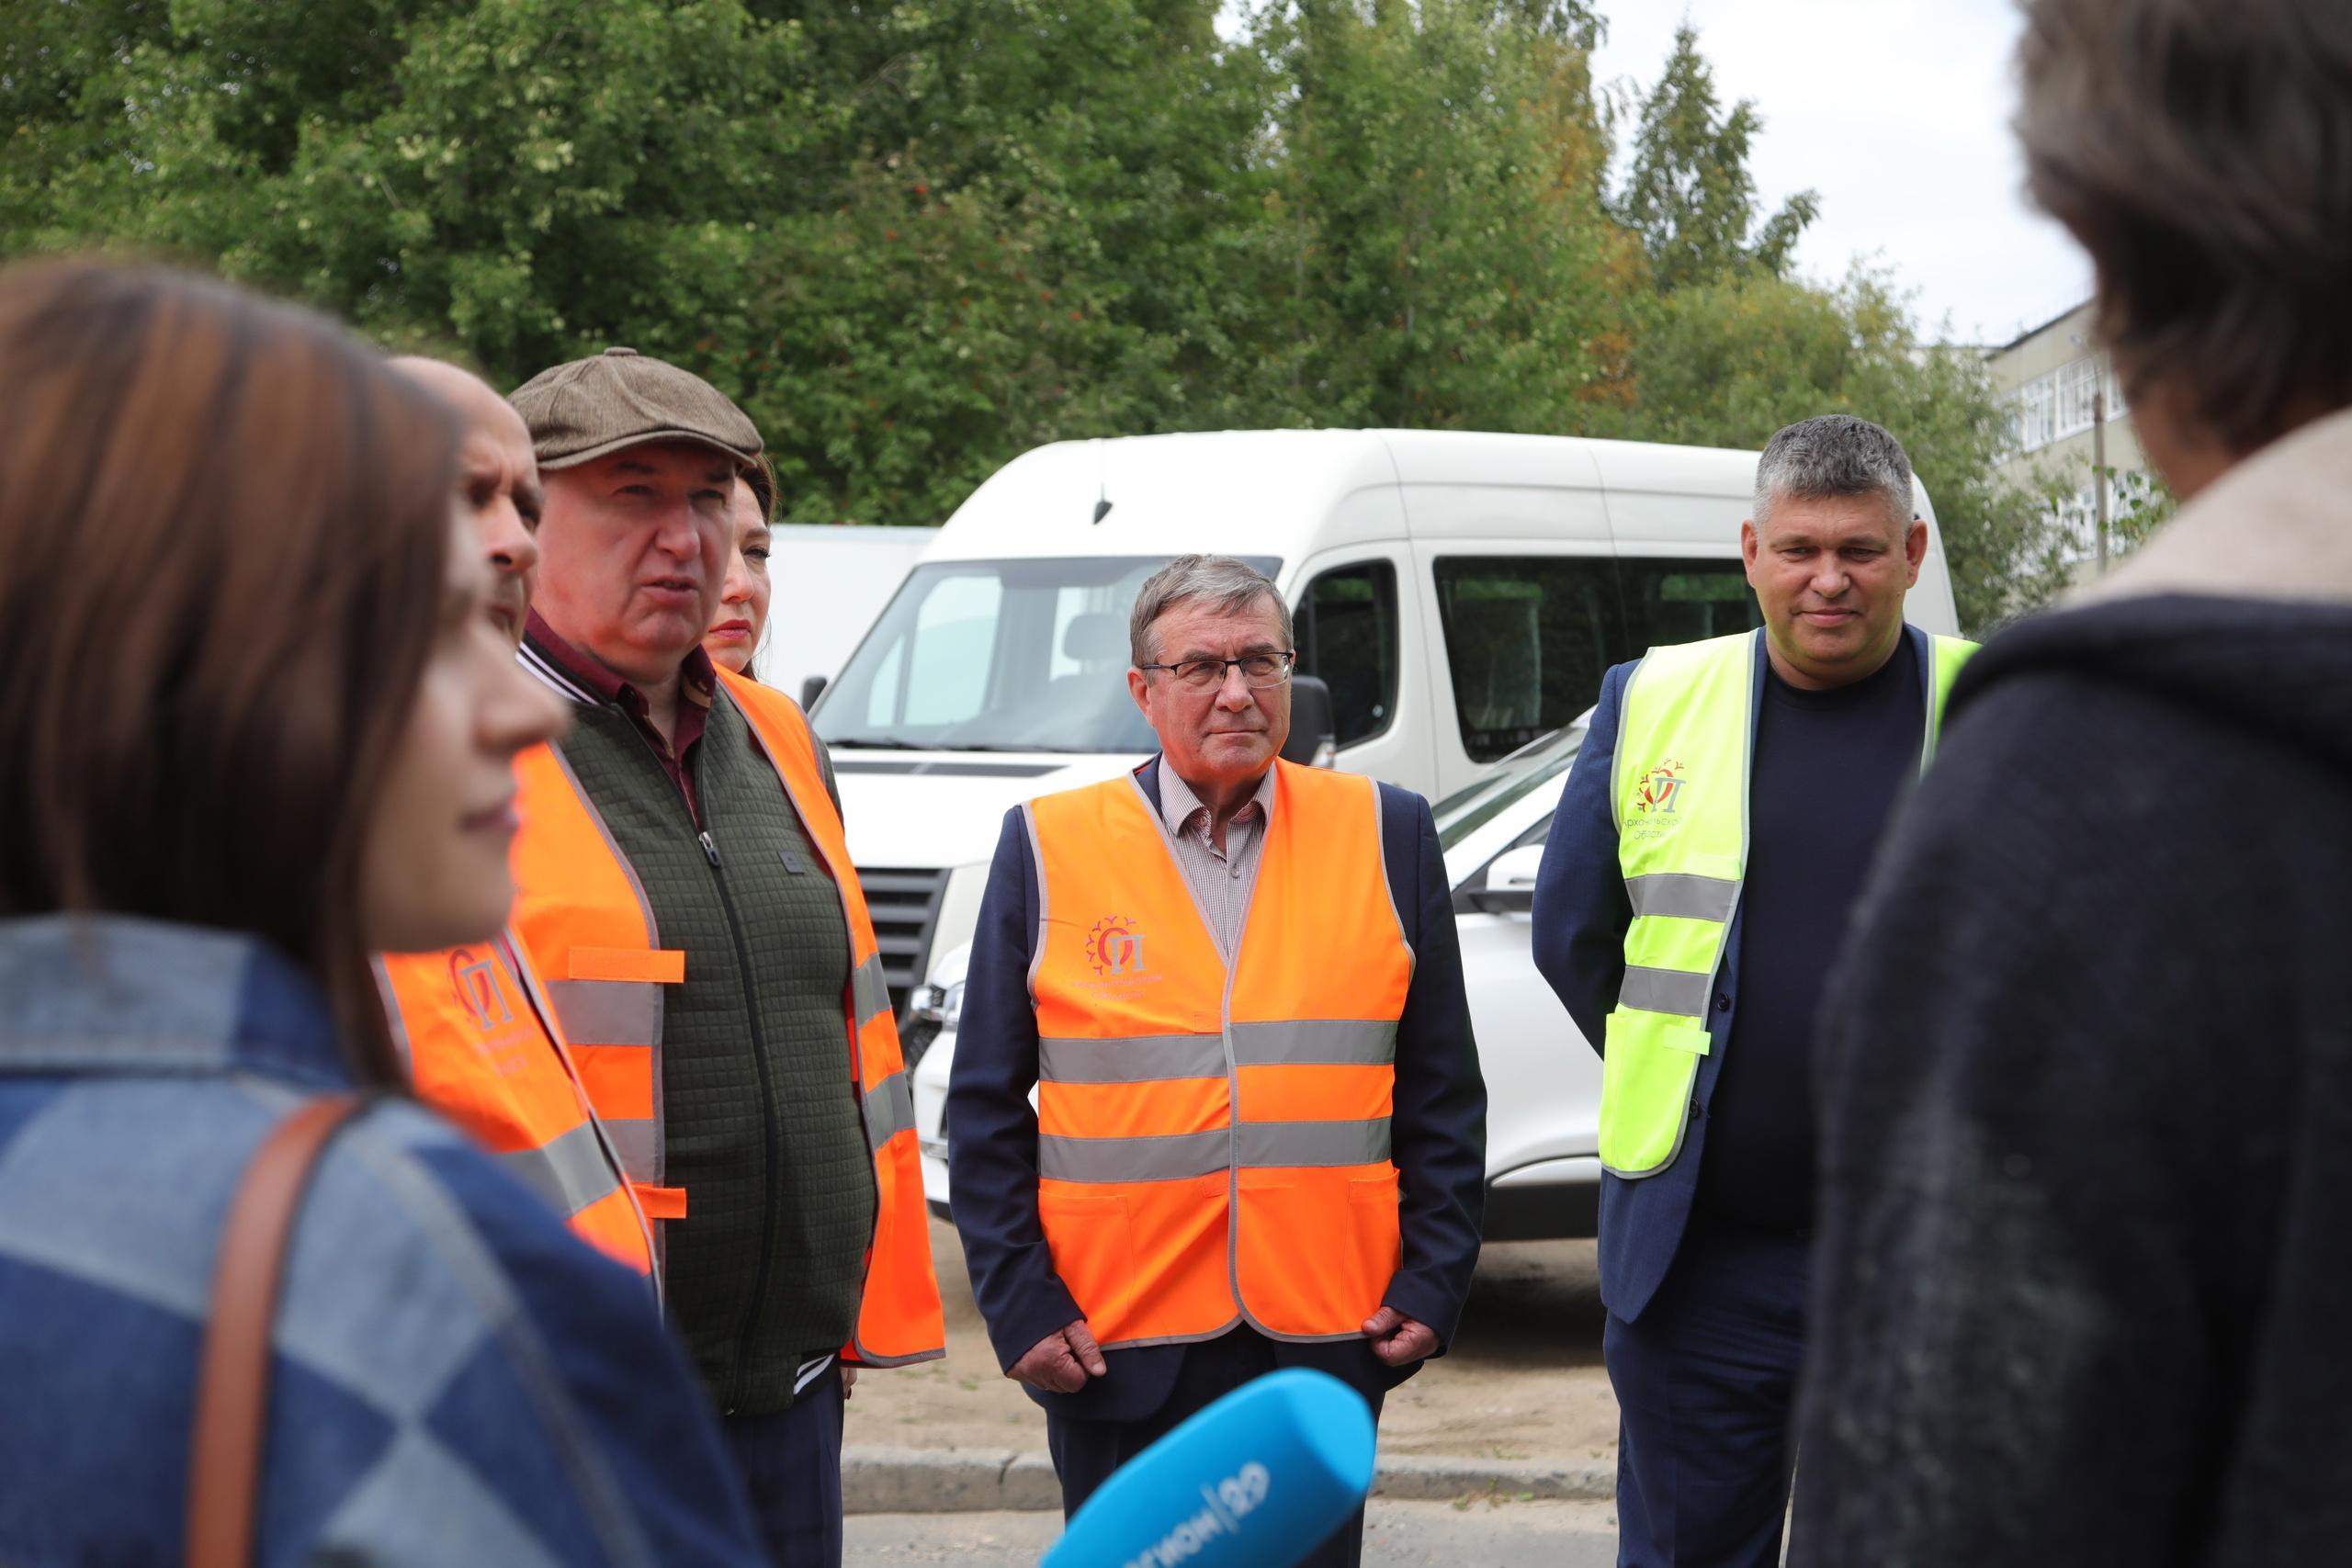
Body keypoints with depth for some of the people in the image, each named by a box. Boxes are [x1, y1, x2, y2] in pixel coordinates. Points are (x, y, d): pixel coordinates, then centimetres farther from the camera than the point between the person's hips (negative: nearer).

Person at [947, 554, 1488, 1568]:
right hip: (1115, 1349, -1)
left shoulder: (1386, 834, 6)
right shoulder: (1048, 846, 2)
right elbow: (986, 1110, 4)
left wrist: (1432, 1284, 1)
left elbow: (1443, 1093, 8)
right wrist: (1019, 1304, -3)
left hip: (1328, 1342, 1)